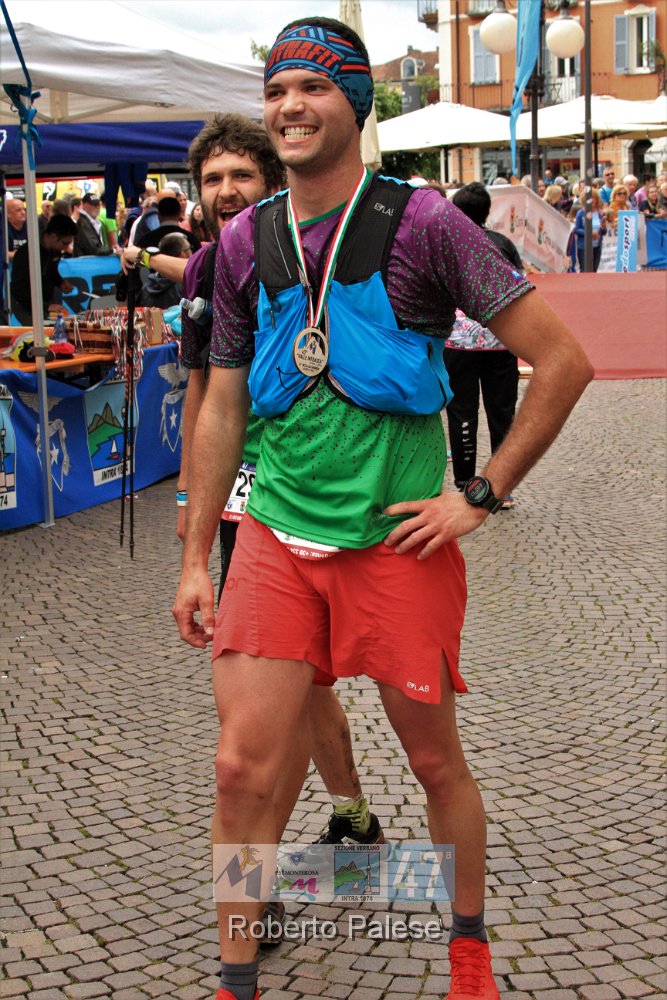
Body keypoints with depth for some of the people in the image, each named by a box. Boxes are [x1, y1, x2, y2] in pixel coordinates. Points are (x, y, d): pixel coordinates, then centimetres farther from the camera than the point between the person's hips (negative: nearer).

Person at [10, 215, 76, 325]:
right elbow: (19, 290, -25)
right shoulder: (26, 254, -25)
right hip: (25, 306, -7)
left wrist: (60, 282, -3)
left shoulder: (55, 249, -3)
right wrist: (46, 307, -33)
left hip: (47, 302, 7)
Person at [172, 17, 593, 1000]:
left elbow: (563, 360, -7)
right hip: (275, 539, 3)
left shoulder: (424, 223, -8)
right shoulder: (245, 241, 5)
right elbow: (223, 407, 12)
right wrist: (195, 559, 11)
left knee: (436, 762, 12)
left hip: (398, 541, -3)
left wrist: (481, 496, -8)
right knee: (243, 767, -1)